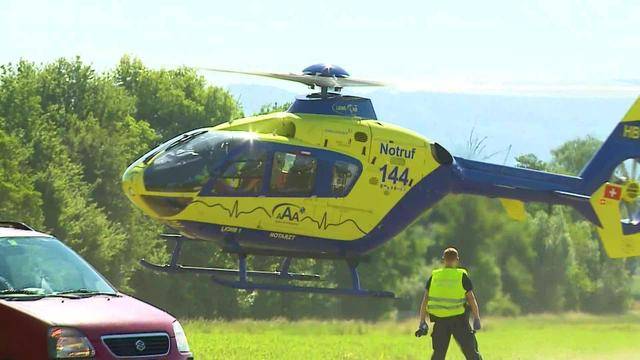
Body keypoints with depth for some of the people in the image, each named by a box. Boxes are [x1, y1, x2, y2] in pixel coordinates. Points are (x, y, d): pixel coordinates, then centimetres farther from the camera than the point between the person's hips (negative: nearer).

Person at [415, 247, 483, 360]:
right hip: (459, 320, -3)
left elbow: (425, 300, 3)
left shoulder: (434, 276, 5)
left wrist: (422, 323, 6)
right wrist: (477, 320, 6)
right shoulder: (462, 276, -2)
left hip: (440, 321, 3)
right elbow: (471, 300, -2)